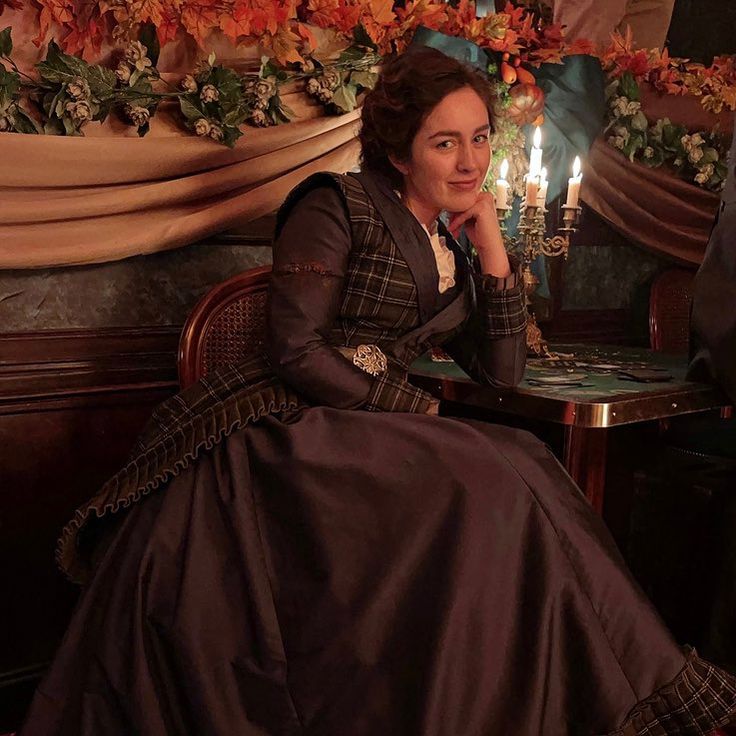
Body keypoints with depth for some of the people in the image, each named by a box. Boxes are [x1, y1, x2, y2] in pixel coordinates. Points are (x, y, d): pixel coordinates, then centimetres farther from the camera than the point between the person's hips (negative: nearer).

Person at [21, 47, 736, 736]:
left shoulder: (452, 254, 18)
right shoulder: (338, 206, -4)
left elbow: (502, 370, 14)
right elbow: (296, 349, -12)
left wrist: (493, 251, 6)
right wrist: (406, 406, -7)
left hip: (363, 432, 7)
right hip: (277, 427, -7)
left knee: (517, 468, -21)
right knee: (486, 488, -28)